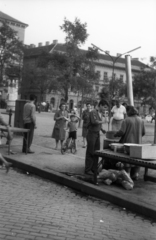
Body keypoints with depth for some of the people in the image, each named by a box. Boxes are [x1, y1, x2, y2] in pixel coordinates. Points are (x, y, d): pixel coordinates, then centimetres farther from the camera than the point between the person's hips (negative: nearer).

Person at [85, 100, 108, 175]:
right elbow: (94, 121, -28)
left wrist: (102, 129, 5)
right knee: (90, 152, -2)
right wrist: (102, 122, -12)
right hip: (92, 133, -8)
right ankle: (88, 169, 5)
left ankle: (94, 168, 20)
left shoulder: (100, 113, 12)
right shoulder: (93, 112, -15)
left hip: (97, 134, 8)